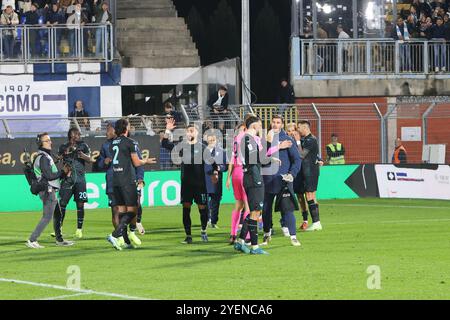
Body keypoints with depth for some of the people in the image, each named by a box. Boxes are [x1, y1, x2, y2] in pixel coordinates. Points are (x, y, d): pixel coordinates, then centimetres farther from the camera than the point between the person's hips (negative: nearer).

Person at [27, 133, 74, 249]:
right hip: (47, 190, -10)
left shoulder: (47, 156, 17)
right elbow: (49, 176, -21)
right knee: (47, 217, -11)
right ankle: (32, 240, -13)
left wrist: (64, 173, 2)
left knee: (58, 215, 17)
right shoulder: (43, 157, -15)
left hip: (51, 191, 10)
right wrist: (63, 172, -7)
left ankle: (59, 239, 27)